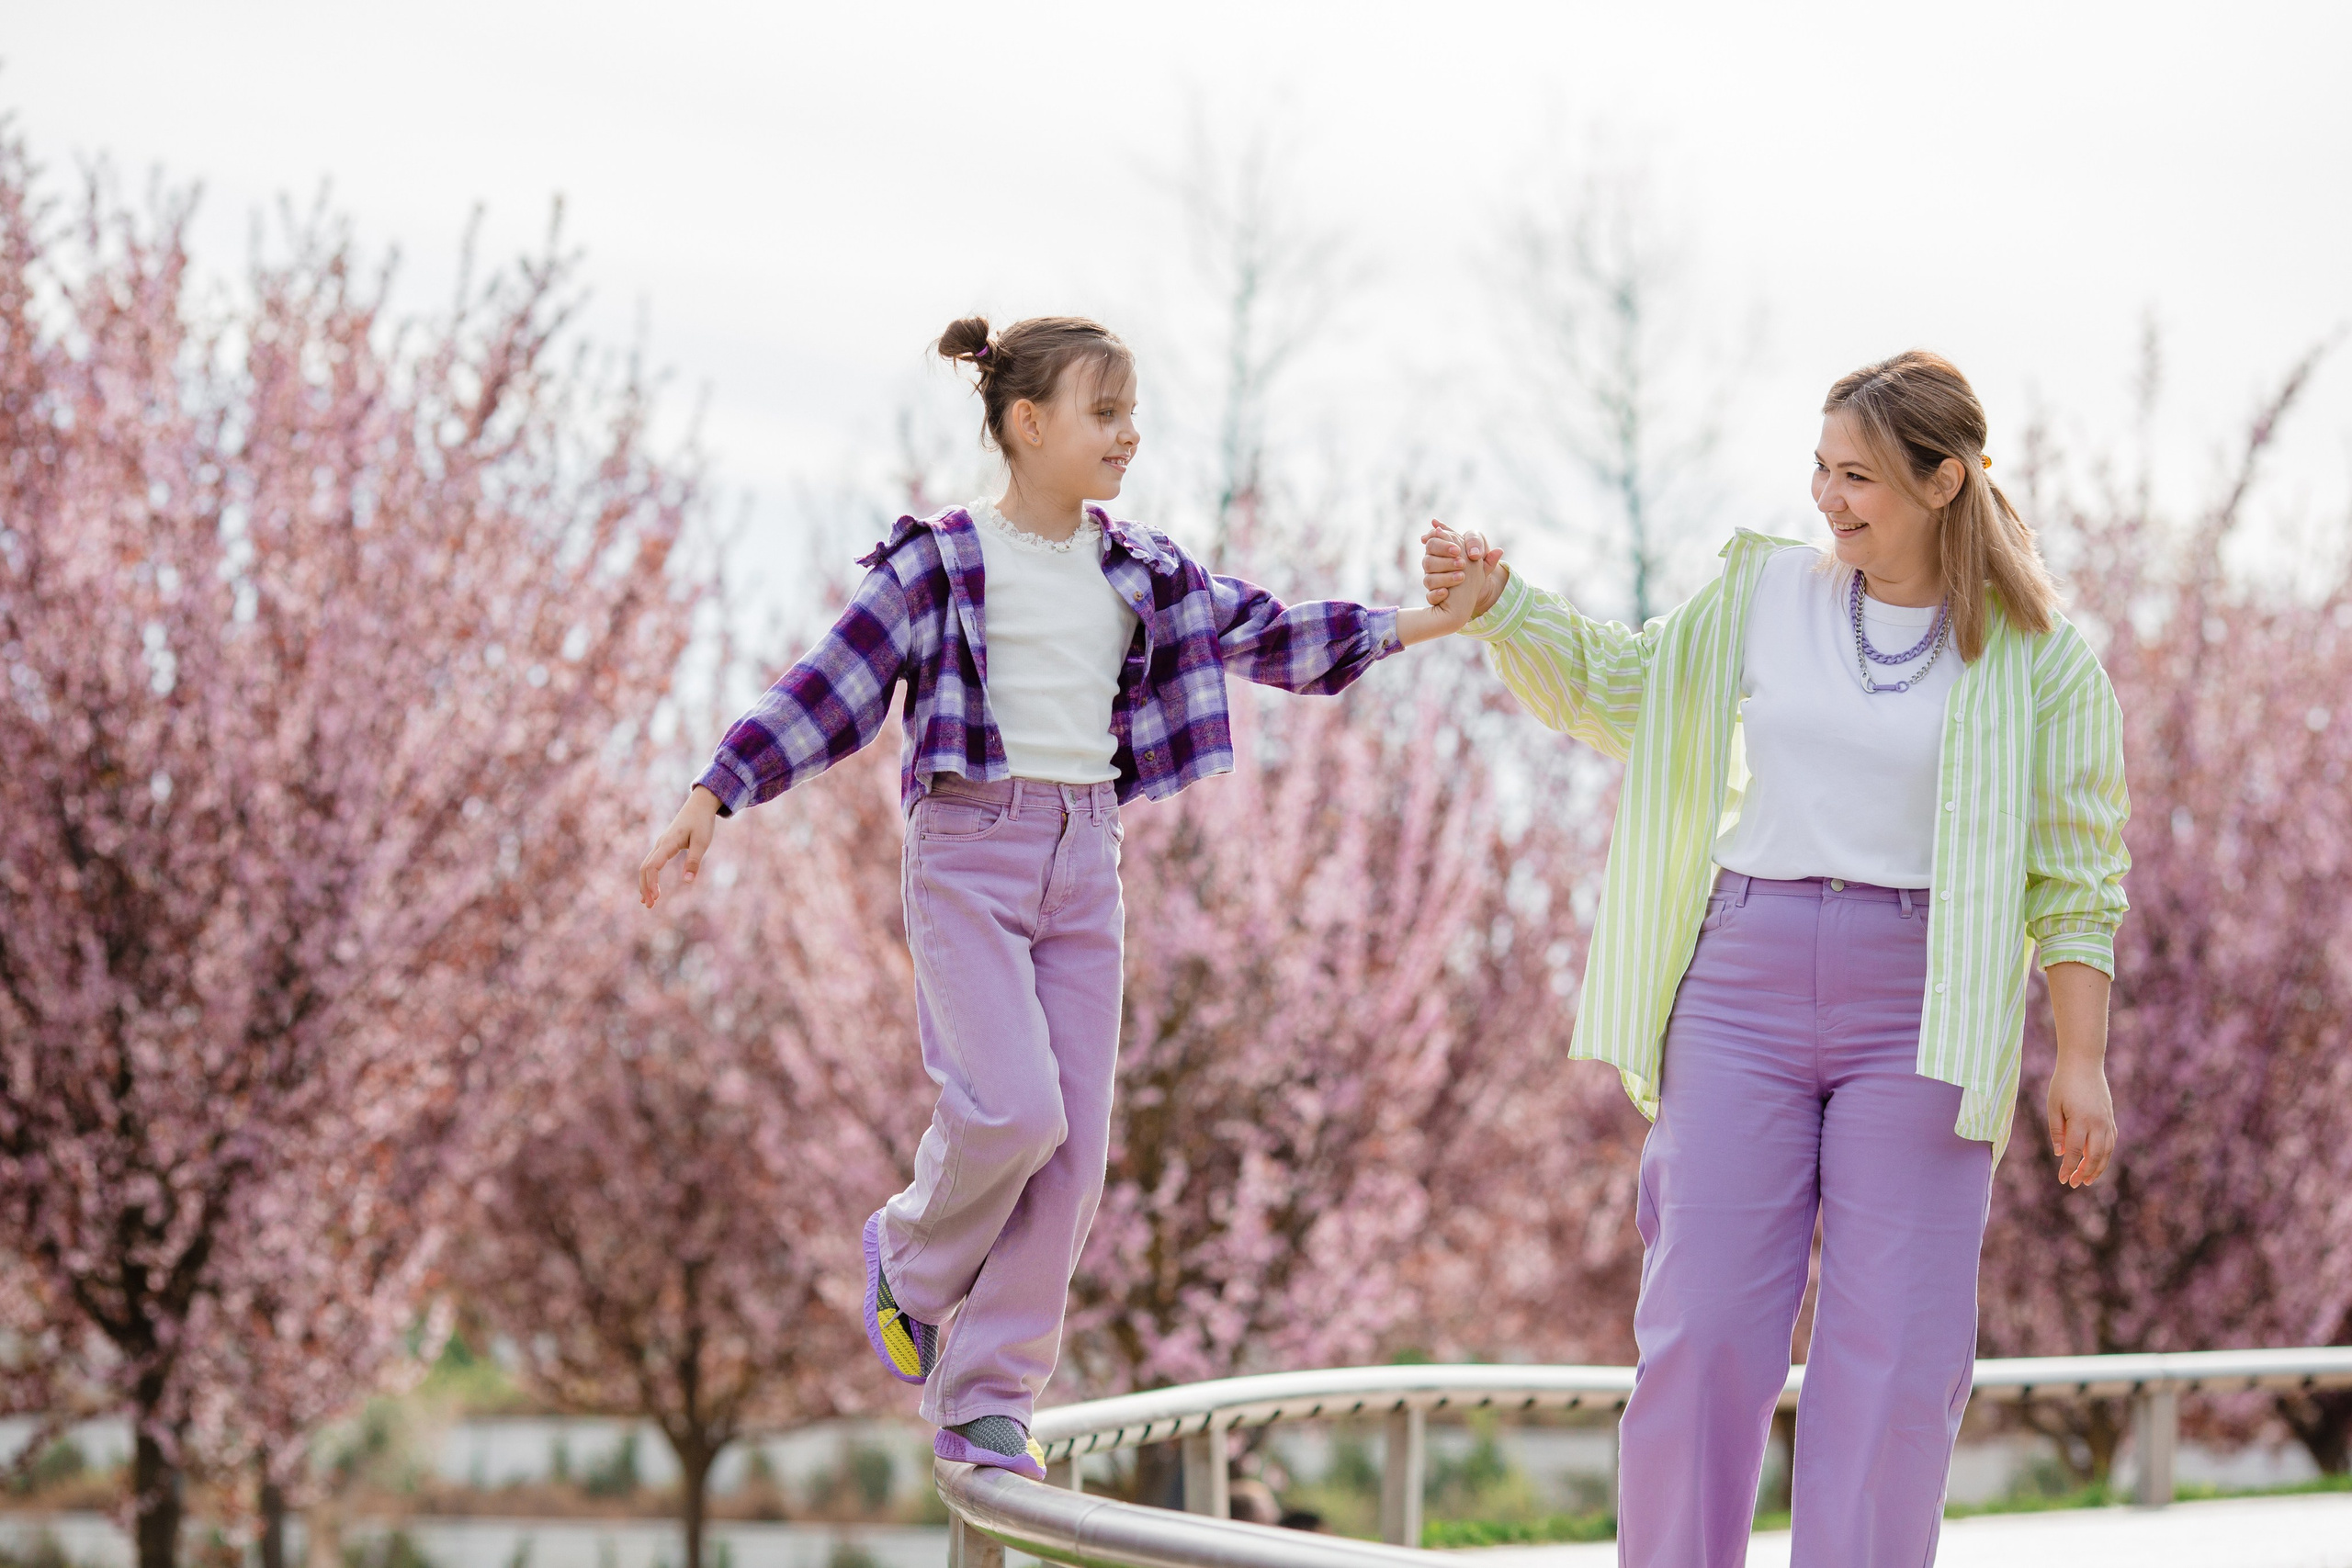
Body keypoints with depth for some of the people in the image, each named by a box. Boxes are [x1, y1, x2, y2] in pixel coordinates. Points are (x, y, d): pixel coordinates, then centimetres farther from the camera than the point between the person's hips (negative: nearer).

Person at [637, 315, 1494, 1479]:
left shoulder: (1139, 573, 11)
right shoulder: (941, 561, -4)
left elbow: (1262, 632, 15)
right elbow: (829, 691, -5)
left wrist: (1429, 621, 8)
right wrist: (712, 798, -14)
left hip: (1084, 860, 5)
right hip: (970, 854, -5)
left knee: (1072, 1143, 0)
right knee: (1012, 1106, -20)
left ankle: (986, 1401, 8)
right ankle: (912, 1260, 12)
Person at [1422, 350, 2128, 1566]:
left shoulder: (2034, 655, 1)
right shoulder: (1764, 595, 8)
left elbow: (2074, 877, 1)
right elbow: (1610, 689, 20)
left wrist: (2081, 1060, -5)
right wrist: (1492, 596, 6)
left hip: (1919, 1013, -2)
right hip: (1743, 985, 2)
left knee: (1895, 1356, -2)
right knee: (1704, 1329, -2)